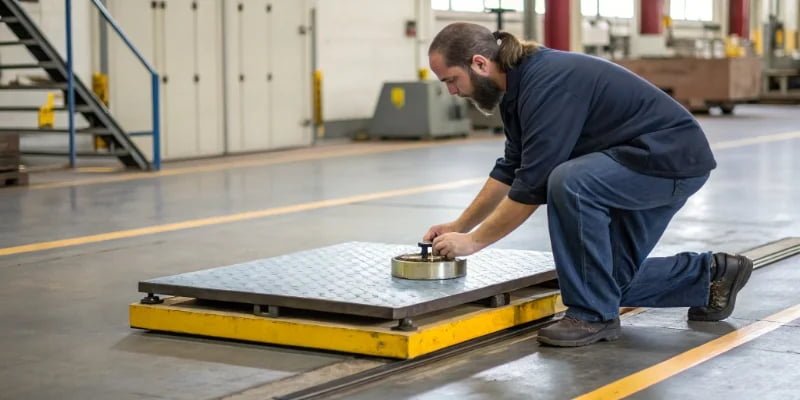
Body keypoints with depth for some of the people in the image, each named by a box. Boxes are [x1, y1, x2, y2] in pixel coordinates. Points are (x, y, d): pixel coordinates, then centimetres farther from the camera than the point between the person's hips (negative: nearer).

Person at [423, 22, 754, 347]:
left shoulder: (548, 83, -26)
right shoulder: (522, 81, 4)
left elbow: (532, 188, -25)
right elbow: (509, 170, 16)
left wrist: (473, 241, -15)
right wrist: (459, 226, 15)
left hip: (673, 156, -10)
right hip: (650, 159, 10)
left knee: (569, 183, -32)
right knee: (613, 279, 10)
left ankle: (594, 314, -17)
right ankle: (711, 275, 25)